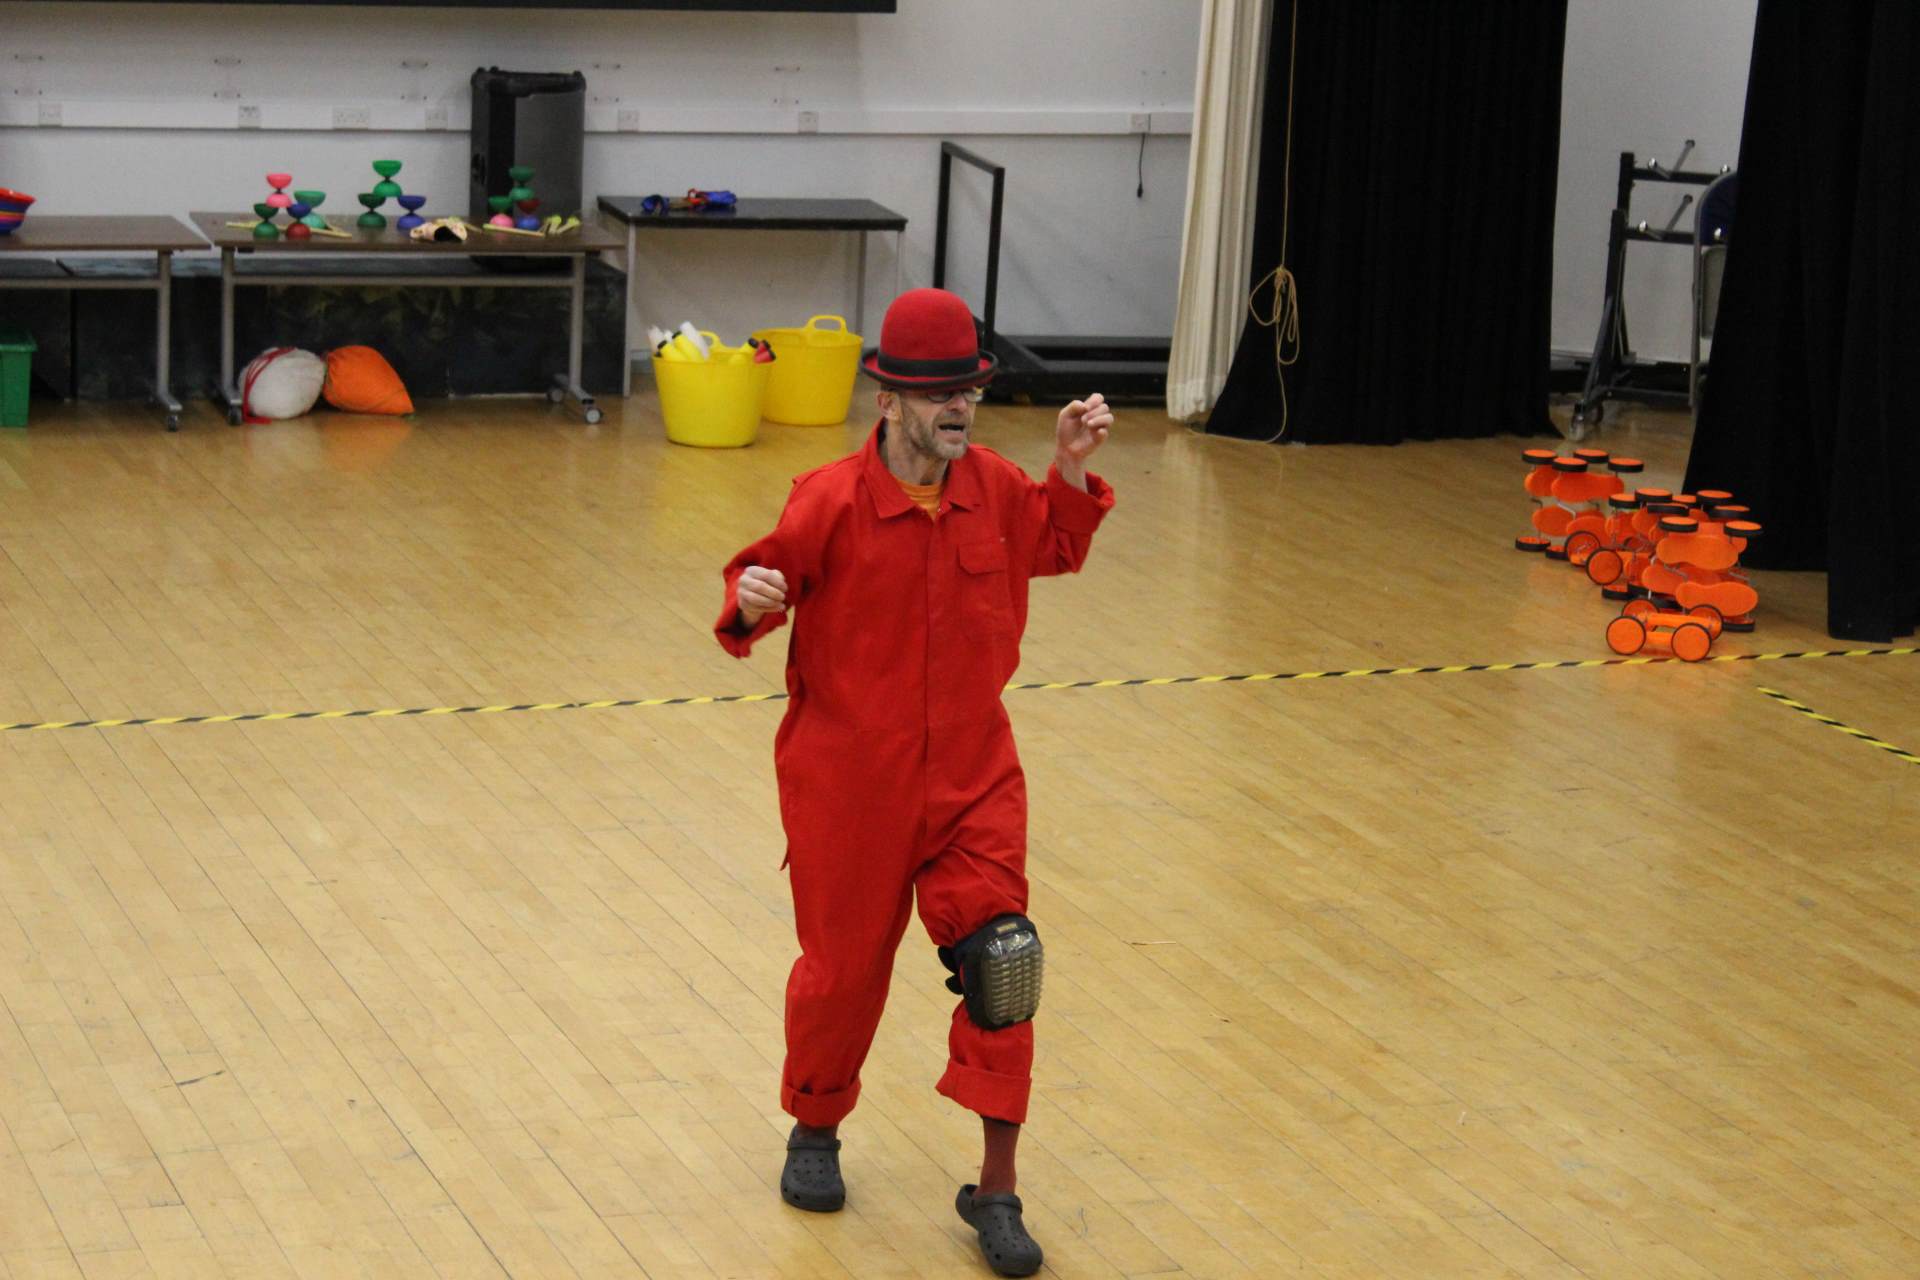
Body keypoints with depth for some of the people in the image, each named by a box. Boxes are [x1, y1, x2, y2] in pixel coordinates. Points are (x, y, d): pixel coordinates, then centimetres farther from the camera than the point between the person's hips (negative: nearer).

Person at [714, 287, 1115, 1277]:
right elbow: (762, 578, -6)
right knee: (843, 969, 12)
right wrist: (752, 604, -29)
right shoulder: (831, 501, -16)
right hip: (850, 783, -3)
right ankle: (815, 1131, 41)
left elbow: (1055, 549, 16)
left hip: (972, 777, 3)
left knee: (1001, 963, -9)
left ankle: (996, 1192, 1)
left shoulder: (996, 489, -3)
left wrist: (1074, 474, -1)